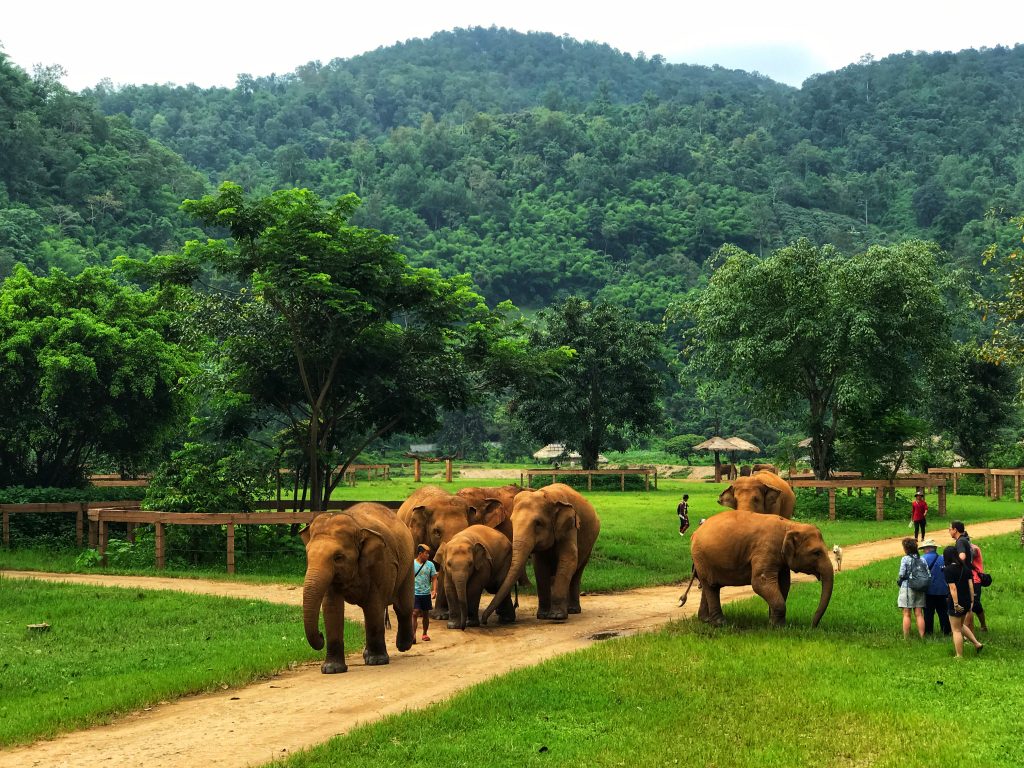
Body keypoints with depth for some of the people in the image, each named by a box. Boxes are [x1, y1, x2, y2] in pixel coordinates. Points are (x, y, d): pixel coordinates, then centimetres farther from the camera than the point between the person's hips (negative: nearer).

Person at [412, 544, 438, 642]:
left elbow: (434, 579, 4)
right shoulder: (412, 564, -3)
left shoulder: (430, 565, 4)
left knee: (426, 614, 11)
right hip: (415, 593, -3)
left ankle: (425, 634, 26)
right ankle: (413, 635, -17)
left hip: (426, 593, 3)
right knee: (415, 613, -13)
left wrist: (434, 591, -7)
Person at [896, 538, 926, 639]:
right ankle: (922, 637, 9)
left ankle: (906, 638, 3)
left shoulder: (905, 559, -11)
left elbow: (902, 574, -12)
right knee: (919, 614, 9)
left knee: (906, 614, 2)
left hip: (907, 588, -5)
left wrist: (898, 580, 9)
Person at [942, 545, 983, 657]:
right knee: (960, 625, 28)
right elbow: (970, 584, 5)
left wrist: (956, 604, -18)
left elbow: (953, 588, -20)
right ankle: (977, 644, 22)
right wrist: (972, 601, 10)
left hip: (956, 602, -7)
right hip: (966, 601, 7)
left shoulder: (948, 569, -15)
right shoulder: (965, 567, 5)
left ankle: (959, 656, 10)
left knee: (956, 630, 5)